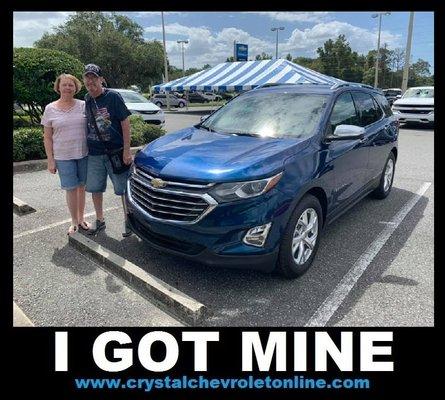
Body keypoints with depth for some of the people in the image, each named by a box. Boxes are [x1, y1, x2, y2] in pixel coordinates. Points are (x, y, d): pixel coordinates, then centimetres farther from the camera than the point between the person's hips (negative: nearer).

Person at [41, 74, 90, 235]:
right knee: (71, 189, 3)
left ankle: (81, 218, 24)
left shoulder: (83, 105, 3)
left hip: (84, 154, 1)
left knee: (82, 186, 8)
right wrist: (50, 160, -1)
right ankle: (74, 222, 18)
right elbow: (47, 137, 3)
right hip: (63, 157, -1)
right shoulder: (50, 109, 2)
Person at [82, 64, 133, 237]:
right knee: (95, 189, 12)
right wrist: (86, 147, 11)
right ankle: (100, 221, 29)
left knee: (123, 188, 2)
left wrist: (127, 150, -14)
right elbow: (87, 125, 17)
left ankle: (128, 221, 18)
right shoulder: (86, 99, 8)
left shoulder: (113, 97, -7)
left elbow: (125, 123, -9)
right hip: (94, 153, 5)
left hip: (116, 151, -5)